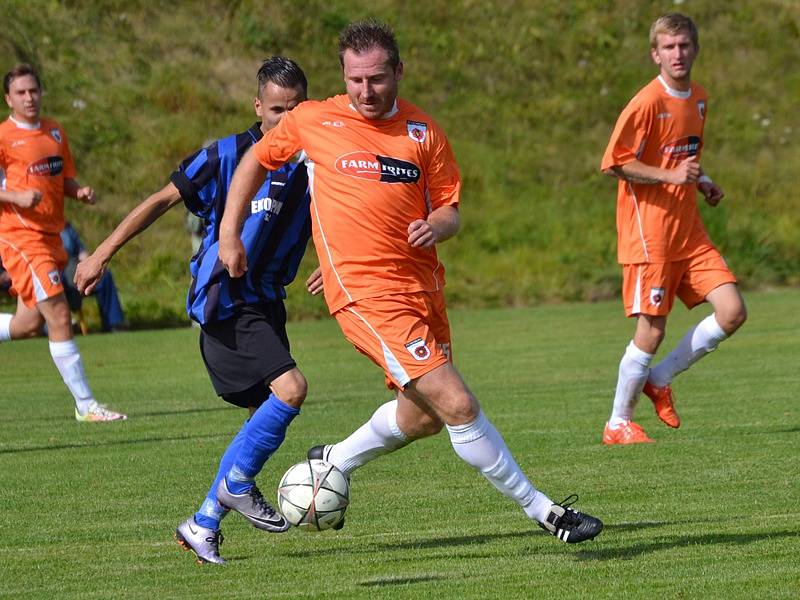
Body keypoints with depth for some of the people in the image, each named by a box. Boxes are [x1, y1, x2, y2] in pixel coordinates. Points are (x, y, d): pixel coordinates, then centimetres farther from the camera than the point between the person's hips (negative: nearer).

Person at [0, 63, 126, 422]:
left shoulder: (54, 132, 13)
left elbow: (65, 179, 22)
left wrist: (81, 192, 0)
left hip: (50, 236, 8)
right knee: (59, 318, -12)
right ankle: (85, 405, -10)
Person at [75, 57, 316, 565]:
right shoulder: (227, 156, -10)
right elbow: (163, 200, -3)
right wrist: (103, 253, -5)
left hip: (264, 304, 7)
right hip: (224, 303, -7)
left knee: (264, 420, 7)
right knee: (290, 388, -22)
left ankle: (203, 524, 19)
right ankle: (237, 483, -2)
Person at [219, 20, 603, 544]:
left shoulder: (424, 133, 6)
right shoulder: (312, 122, -1)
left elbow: (450, 209, 10)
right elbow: (256, 160, 14)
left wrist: (437, 226, -13)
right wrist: (229, 234, 11)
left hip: (423, 285, 5)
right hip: (365, 293, -5)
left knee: (424, 415, 16)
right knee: (457, 405, -14)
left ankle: (333, 462, 41)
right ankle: (541, 509, -6)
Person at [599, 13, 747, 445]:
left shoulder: (698, 100, 12)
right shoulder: (647, 102, -13)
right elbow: (614, 163, -15)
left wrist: (702, 182, 8)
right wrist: (670, 175, -22)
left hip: (689, 231, 7)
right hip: (649, 231, -7)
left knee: (732, 312, -4)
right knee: (652, 330, -4)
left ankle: (659, 379, 14)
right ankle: (618, 424, 13)